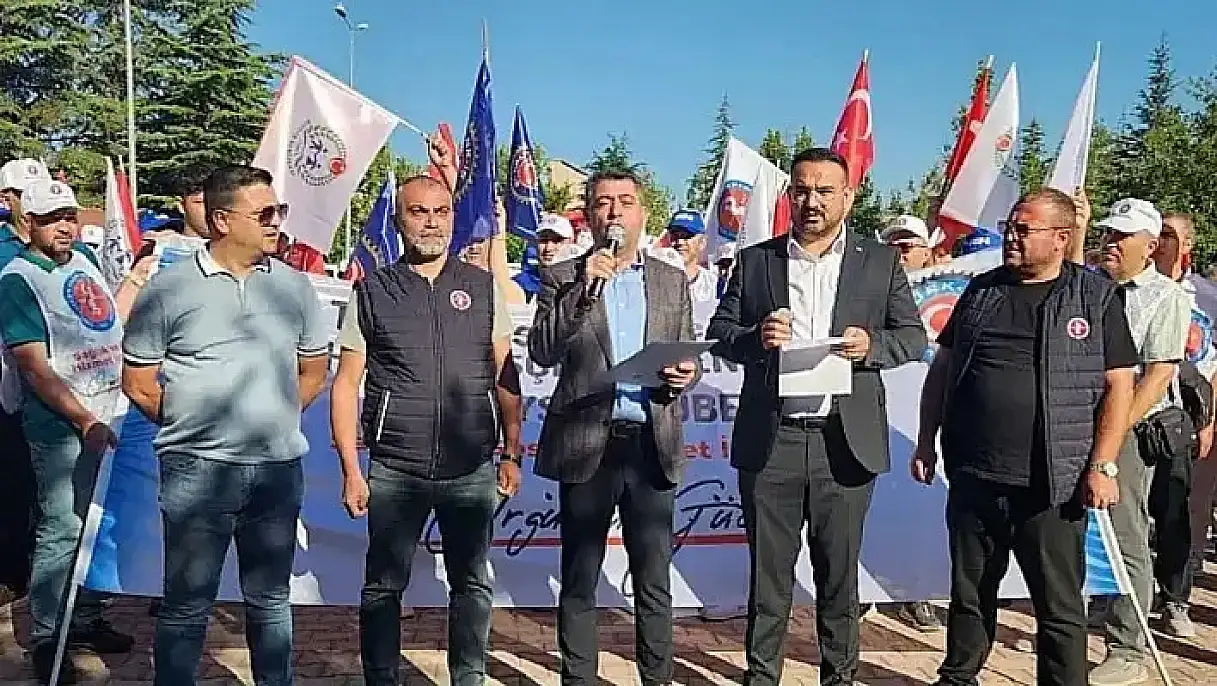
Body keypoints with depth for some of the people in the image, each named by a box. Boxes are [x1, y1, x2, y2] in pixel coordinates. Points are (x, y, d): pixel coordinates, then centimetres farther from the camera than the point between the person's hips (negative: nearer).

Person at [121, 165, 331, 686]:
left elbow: (313, 372, 13)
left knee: (269, 599, 17)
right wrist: (192, 427, 4)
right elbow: (138, 383, 0)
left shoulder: (293, 285, 4)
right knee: (187, 603, 7)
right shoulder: (168, 289, -5)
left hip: (280, 468, 3)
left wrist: (273, 421, 7)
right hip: (198, 469, -3)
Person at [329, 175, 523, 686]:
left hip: (473, 470, 2)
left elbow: (504, 376, 8)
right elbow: (347, 383, 2)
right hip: (394, 472, -1)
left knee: (471, 585, 13)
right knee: (384, 585, 9)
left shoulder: (482, 287, 6)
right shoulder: (372, 291, 2)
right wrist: (350, 469, -3)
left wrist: (512, 453, 4)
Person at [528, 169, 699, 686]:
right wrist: (583, 289, -16)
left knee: (653, 581, 9)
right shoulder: (562, 278, 4)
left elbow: (687, 357, 15)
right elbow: (542, 352, -8)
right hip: (586, 445, -2)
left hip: (652, 446, 2)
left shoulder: (672, 280, 11)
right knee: (579, 580, 8)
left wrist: (686, 373, -8)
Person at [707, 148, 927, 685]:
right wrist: (756, 337, -14)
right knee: (768, 574, 9)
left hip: (844, 443, 0)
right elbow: (719, 333, 7)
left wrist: (871, 346, -13)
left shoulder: (881, 262, 7)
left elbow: (913, 335, 7)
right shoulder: (753, 260, 8)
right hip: (770, 441, 0)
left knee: (839, 575, 11)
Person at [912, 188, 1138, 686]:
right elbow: (942, 368, 14)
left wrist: (1102, 466, -9)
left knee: (1059, 604, 5)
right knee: (970, 592, 16)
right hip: (972, 476, 4)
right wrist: (926, 442, 9)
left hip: (1052, 485, -3)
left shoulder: (1096, 297, 0)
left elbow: (1118, 384, -2)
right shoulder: (982, 291, 10)